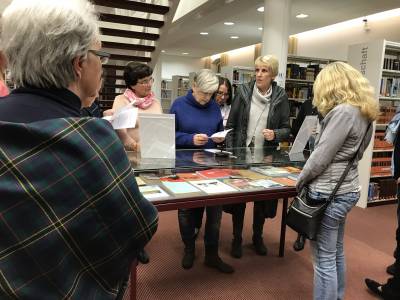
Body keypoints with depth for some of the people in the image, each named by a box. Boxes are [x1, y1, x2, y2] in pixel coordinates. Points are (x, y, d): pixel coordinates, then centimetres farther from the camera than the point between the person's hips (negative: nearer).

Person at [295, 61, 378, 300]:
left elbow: (321, 156, -20)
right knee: (337, 253, 21)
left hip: (329, 194, -9)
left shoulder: (343, 111, -19)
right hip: (346, 190, 9)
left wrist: (300, 181, -4)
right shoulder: (363, 112, 9)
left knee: (324, 259, 2)